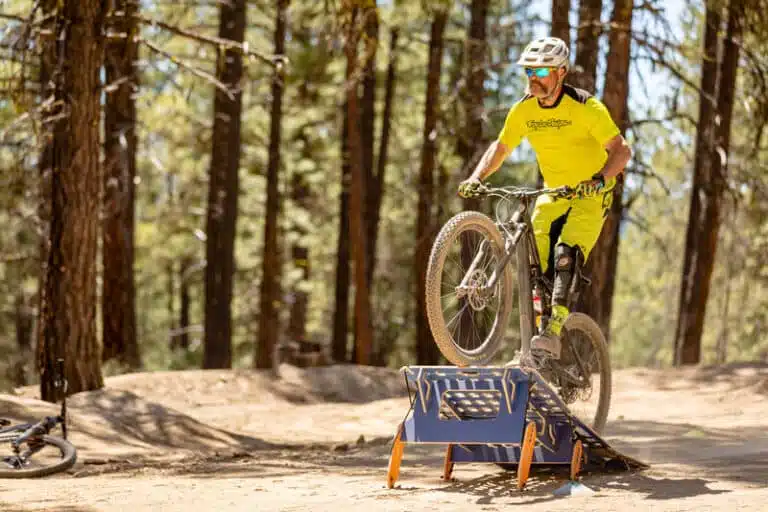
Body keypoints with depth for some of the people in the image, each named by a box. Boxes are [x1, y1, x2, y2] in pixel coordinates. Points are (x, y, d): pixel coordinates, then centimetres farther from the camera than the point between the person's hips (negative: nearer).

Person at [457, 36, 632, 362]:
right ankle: (538, 333, -1)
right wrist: (476, 178, -12)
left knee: (565, 253, -27)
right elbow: (500, 148, 6)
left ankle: (553, 333, -35)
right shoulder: (523, 110, -5)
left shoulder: (585, 107, -19)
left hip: (591, 195, -5)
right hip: (552, 193, 5)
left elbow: (621, 150, -22)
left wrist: (599, 179, -40)